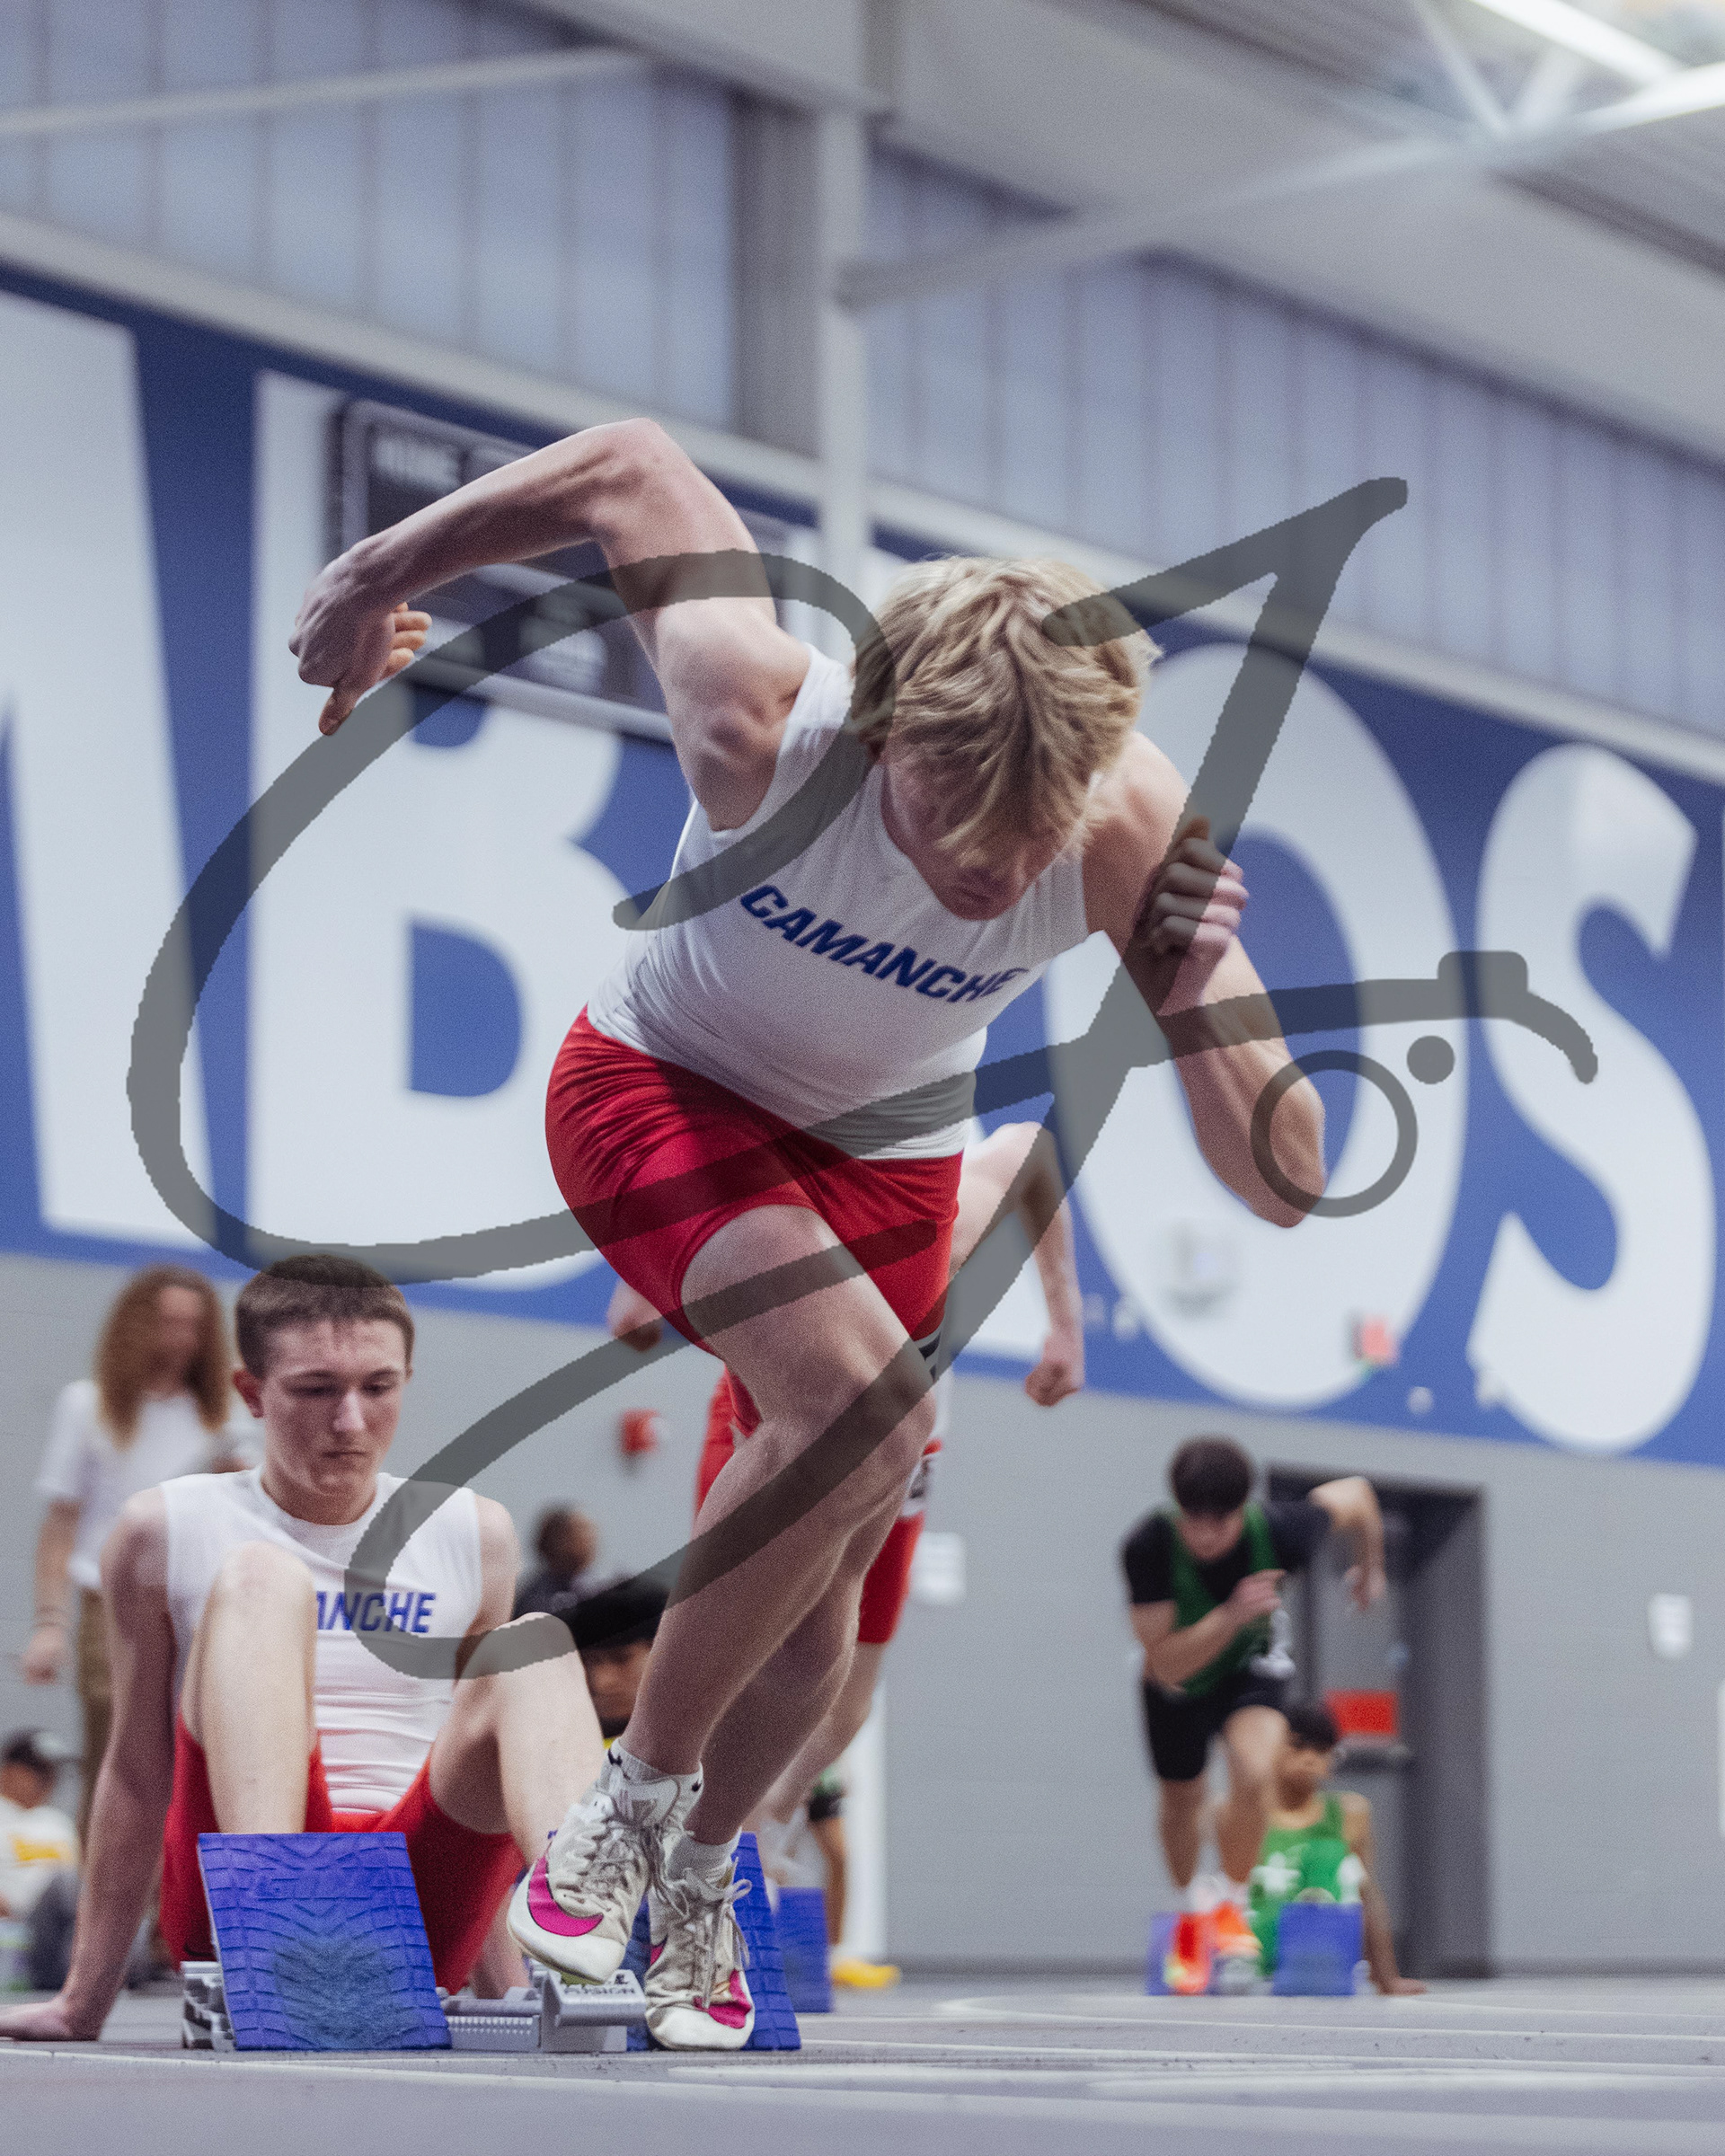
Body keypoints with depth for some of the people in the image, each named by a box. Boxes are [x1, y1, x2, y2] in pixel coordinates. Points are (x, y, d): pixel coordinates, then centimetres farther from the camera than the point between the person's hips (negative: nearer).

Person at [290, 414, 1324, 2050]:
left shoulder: (1132, 835, -31)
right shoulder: (765, 729, -37)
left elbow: (1285, 1186, -28)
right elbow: (631, 469, -19)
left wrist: (1202, 992, -45)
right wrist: (381, 572, -7)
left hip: (883, 1157, 3)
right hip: (664, 1094, -3)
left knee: (812, 1622, 5)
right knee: (860, 1396, -31)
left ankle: (697, 1877, 37)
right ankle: (636, 1792, -11)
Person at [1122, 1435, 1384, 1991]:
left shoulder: (1278, 1533, -36)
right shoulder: (1147, 1548, -39)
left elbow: (1353, 1494, -14)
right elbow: (1166, 1664, -38)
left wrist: (1370, 1569, 5)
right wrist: (1232, 1615, -53)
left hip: (1252, 1662, -1)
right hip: (1177, 1678, 1)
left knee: (1254, 1774, -27)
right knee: (1181, 1799, 18)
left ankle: (1231, 1904, -2)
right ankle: (1193, 1913, 48)